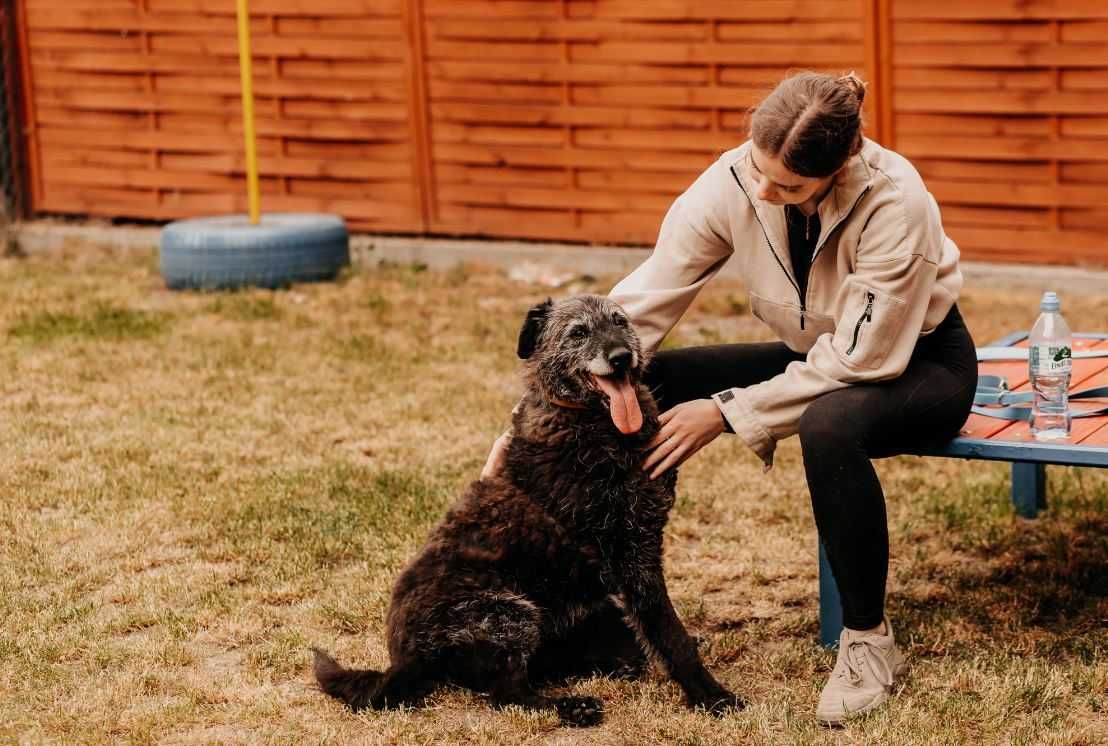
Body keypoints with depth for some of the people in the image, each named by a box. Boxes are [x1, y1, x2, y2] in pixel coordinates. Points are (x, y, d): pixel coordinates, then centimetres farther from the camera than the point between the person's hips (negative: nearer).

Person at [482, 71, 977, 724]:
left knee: (830, 424, -39)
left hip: (918, 359, -5)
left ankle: (870, 643, -20)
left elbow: (861, 359, -29)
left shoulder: (895, 203, -33)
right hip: (817, 355, 6)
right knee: (641, 387, -12)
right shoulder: (735, 182, -20)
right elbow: (642, 303, -18)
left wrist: (728, 413, -28)